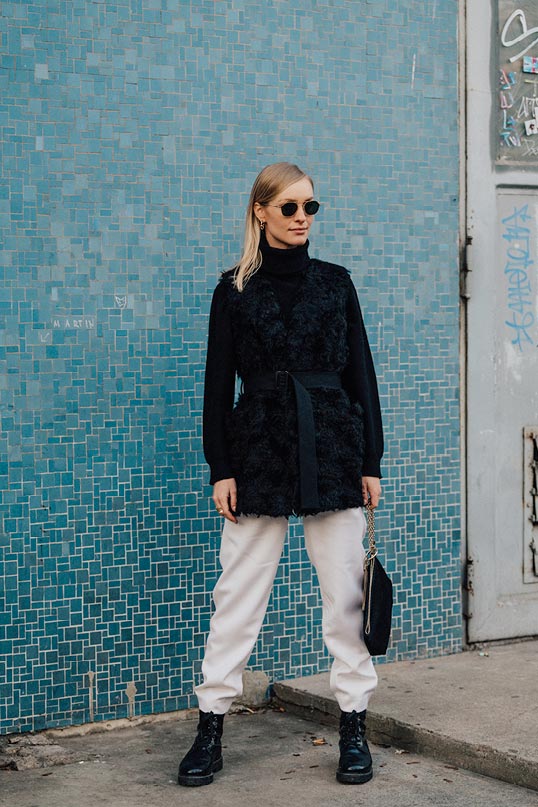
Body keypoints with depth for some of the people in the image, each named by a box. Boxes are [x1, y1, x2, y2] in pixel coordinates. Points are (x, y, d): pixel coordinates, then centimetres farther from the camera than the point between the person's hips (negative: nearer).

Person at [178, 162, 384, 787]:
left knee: (344, 593, 2)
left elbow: (361, 374, 9)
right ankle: (211, 729, 10)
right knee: (238, 595, 1)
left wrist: (371, 462, 5)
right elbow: (218, 383, 4)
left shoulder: (335, 283, 8)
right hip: (260, 453, -1)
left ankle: (353, 727, 13)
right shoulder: (235, 289, 4)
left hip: (333, 450, 1)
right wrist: (221, 469, -2)